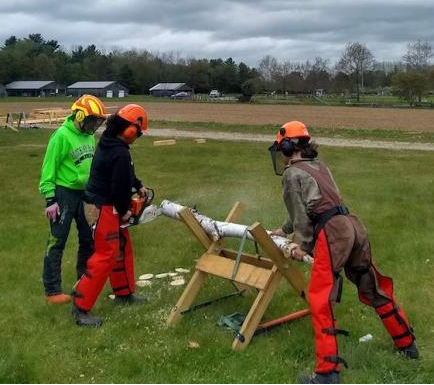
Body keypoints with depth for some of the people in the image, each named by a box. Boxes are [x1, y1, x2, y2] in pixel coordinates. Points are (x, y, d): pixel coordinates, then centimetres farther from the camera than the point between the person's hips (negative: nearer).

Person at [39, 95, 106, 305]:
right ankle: (52, 291, 5)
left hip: (85, 193, 8)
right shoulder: (62, 135, -16)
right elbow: (49, 168, -15)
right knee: (57, 241, -2)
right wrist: (50, 199, -17)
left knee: (89, 238, 14)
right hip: (64, 194, -8)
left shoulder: (89, 135, 8)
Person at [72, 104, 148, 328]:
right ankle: (81, 308, -4)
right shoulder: (120, 153, -24)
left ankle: (124, 294, 32)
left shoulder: (109, 142, 7)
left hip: (105, 205, 11)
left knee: (123, 248, 19)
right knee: (105, 256, -7)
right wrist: (124, 211, -7)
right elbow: (119, 187, -22)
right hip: (104, 209, -11)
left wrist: (138, 186, 19)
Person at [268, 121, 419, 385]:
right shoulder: (319, 166, 26)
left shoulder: (292, 173, 2)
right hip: (353, 226, 8)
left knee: (321, 301, -6)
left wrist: (303, 246, 12)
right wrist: (284, 230, 46)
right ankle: (408, 343, 35)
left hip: (332, 232, -8)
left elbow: (301, 214, 1)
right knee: (374, 290, 21)